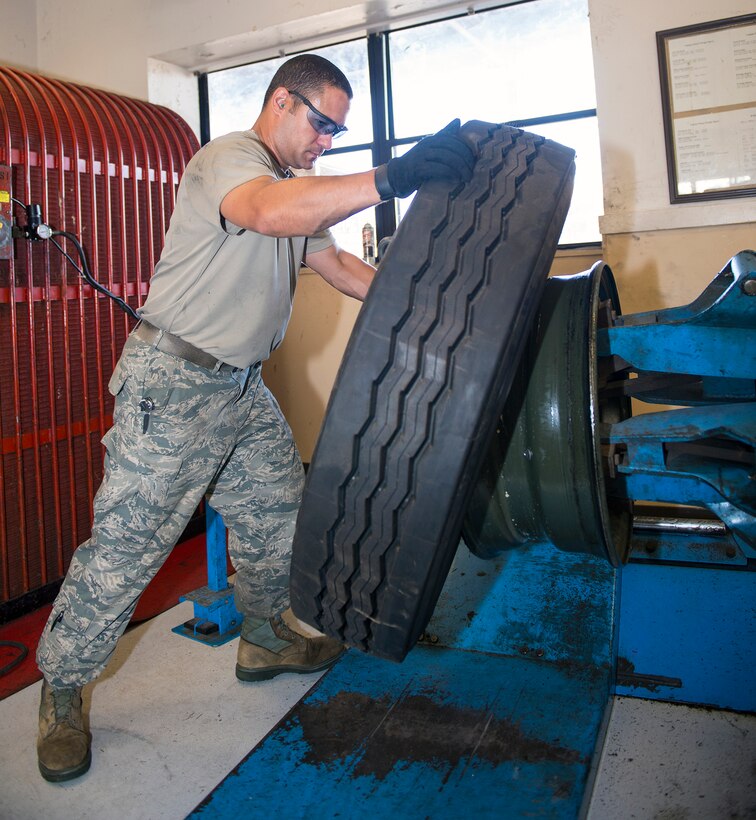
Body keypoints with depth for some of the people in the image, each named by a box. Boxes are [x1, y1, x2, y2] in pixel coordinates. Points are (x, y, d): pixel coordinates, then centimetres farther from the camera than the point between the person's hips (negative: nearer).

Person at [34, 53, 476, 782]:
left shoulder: (299, 194, 17)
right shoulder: (229, 157, -13)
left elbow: (343, 268, 20)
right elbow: (269, 212, -36)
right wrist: (393, 177, -42)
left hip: (242, 388, 9)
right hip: (173, 380, -9)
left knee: (278, 516, 14)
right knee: (125, 542, -3)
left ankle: (265, 639, 35)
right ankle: (61, 690, 16)